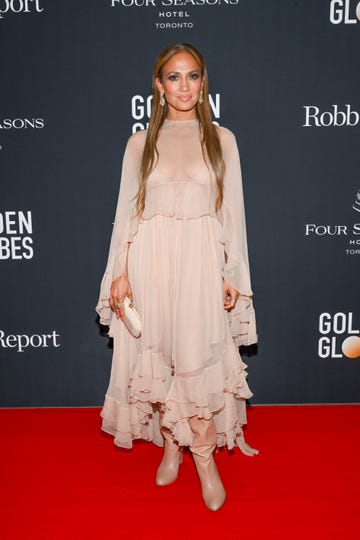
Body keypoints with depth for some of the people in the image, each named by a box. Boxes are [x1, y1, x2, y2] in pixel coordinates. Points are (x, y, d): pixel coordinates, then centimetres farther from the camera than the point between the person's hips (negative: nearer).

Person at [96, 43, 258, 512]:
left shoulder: (221, 140, 7)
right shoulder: (140, 143, 8)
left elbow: (232, 211, 6)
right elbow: (127, 212, 6)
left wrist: (231, 274, 0)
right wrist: (120, 273, -2)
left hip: (201, 261, -1)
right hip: (150, 260, 1)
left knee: (198, 358, -2)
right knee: (156, 357, 7)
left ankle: (203, 455, 16)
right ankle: (171, 444, 26)